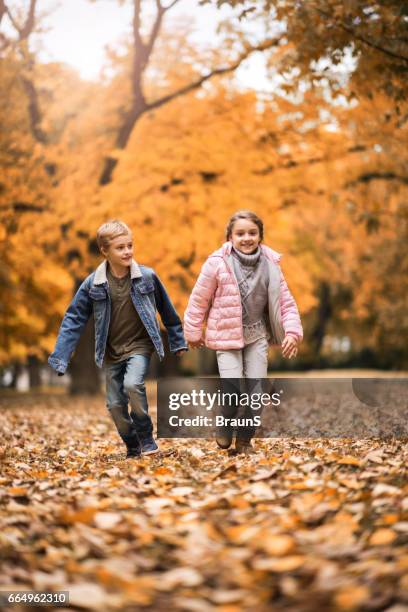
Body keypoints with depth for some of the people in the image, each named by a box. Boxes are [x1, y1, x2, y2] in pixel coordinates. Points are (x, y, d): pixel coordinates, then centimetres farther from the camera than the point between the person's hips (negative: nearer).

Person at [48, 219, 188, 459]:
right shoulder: (93, 284, -7)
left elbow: (167, 311, 5)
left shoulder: (147, 276, -8)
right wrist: (59, 360, -7)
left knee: (133, 384, -27)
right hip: (112, 352, 2)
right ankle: (133, 447, 25)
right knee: (115, 405, 3)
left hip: (140, 345, -2)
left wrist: (179, 342, 13)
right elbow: (74, 320, -2)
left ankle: (146, 437, -6)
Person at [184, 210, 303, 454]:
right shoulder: (218, 263, -13)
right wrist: (193, 332, 4)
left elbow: (286, 301, 2)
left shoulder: (270, 264, -4)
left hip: (257, 335, 3)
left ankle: (245, 439, 20)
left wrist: (293, 331, -9)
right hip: (227, 335, -3)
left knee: (257, 390, -1)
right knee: (234, 390, -13)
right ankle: (225, 427, 19)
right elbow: (199, 299, -3)